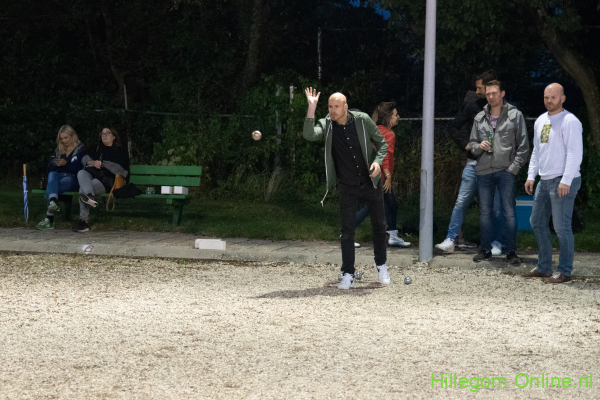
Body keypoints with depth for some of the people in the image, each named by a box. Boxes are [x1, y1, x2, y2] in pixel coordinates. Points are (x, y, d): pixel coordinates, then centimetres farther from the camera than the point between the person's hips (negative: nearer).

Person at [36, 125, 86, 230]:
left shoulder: (81, 150, 7)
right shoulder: (58, 150, 23)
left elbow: (80, 169, -8)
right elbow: (49, 169, 15)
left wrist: (66, 163, -18)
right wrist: (54, 164, -8)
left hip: (73, 179, -4)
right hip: (58, 177, 4)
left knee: (51, 187, -33)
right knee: (52, 174, -34)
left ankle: (49, 220, -39)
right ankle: (53, 201, -60)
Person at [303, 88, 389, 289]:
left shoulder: (362, 120, -9)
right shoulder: (326, 124, -10)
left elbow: (381, 142, 1)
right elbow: (309, 135, -31)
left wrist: (377, 161, -17)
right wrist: (311, 108, -33)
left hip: (371, 182, 1)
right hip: (347, 187, -1)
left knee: (379, 225, 11)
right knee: (347, 230, -6)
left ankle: (381, 265, 31)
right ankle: (348, 275, 1)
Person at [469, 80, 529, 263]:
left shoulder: (515, 115, 2)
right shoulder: (480, 118, 12)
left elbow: (523, 146, 0)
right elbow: (472, 144, 18)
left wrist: (514, 167, -8)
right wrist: (479, 146, -5)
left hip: (506, 171, -3)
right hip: (484, 171, 4)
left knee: (509, 212, -4)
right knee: (485, 212, 6)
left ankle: (511, 251, 1)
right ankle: (485, 250, 13)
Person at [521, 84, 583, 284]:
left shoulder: (570, 122, -11)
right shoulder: (540, 121, 16)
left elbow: (575, 153, -17)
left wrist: (566, 181, -23)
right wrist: (531, 176, 15)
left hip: (563, 182, -9)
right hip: (544, 180, 9)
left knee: (561, 226, -8)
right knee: (537, 222, 12)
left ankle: (564, 272, -3)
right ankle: (544, 267, 22)